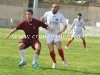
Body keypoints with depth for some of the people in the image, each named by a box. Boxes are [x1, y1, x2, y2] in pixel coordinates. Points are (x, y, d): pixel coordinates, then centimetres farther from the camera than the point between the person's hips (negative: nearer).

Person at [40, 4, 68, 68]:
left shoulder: (60, 16, -4)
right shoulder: (47, 14, -3)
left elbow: (65, 25, -2)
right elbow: (43, 21, 12)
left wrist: (62, 31, -20)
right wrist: (42, 20, -12)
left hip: (57, 34, -1)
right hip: (49, 34, 1)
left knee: (59, 48, -16)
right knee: (51, 50, -4)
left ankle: (63, 60, 9)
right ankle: (54, 62, 19)